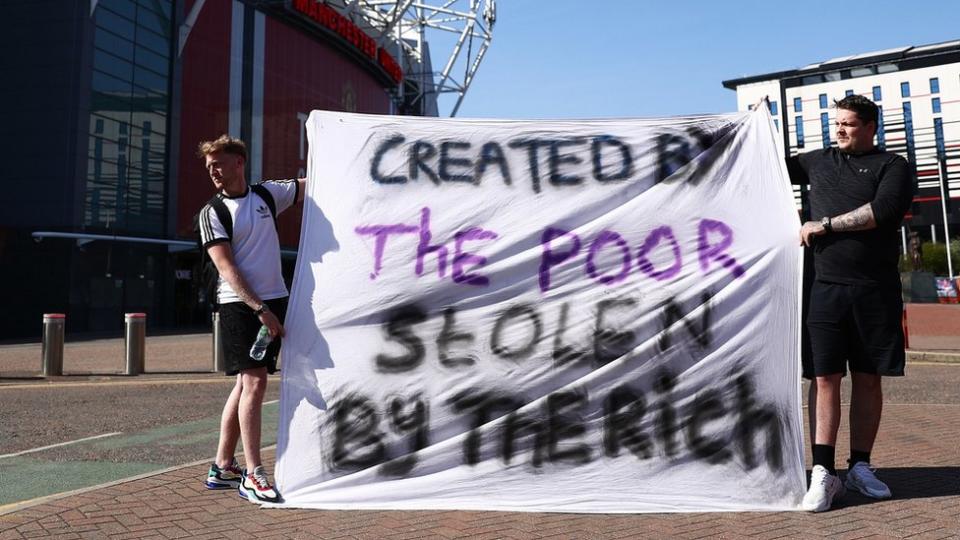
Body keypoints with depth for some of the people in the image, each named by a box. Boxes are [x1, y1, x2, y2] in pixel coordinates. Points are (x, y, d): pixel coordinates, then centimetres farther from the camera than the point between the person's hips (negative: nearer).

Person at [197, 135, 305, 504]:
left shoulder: (267, 194, 10)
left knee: (246, 383, 9)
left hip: (274, 300, 5)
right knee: (254, 382, -11)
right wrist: (259, 309, -18)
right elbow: (227, 268, -11)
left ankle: (222, 468, 21)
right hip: (239, 305, -5)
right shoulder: (212, 213, -2)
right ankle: (252, 476, -4)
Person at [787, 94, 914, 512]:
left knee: (867, 378, 6)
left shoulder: (892, 166, 7)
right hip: (826, 286, 1)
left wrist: (824, 224, -9)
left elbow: (882, 211, -10)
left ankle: (860, 467, 19)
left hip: (875, 290, -1)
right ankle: (823, 474, -4)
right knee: (824, 377, -5)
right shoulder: (819, 161, 17)